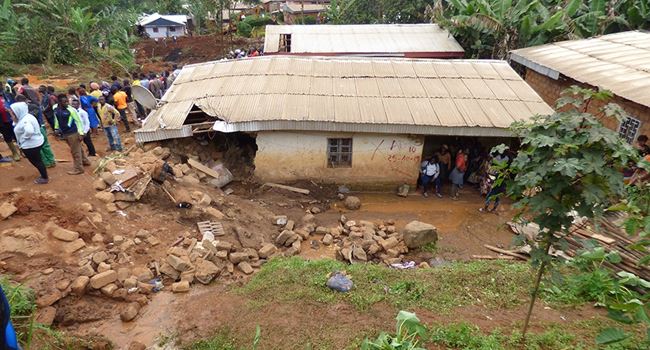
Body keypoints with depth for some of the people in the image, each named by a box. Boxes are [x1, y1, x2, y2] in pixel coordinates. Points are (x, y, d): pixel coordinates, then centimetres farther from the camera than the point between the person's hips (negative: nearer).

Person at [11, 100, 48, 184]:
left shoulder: (25, 120, -25)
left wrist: (23, 138, -25)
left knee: (37, 162, 3)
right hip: (35, 142, 10)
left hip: (31, 145, -10)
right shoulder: (26, 117, 7)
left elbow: (29, 131, -41)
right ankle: (43, 176, 32)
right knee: (37, 161, 21)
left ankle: (45, 178, 15)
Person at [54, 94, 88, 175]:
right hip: (64, 133, 6)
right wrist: (57, 129, 19)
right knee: (78, 149, 21)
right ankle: (85, 161, 38)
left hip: (73, 133, -6)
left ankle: (78, 169, 10)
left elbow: (78, 121, -13)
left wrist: (80, 133, -16)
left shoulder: (71, 109, -17)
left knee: (75, 151, 1)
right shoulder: (55, 109, 0)